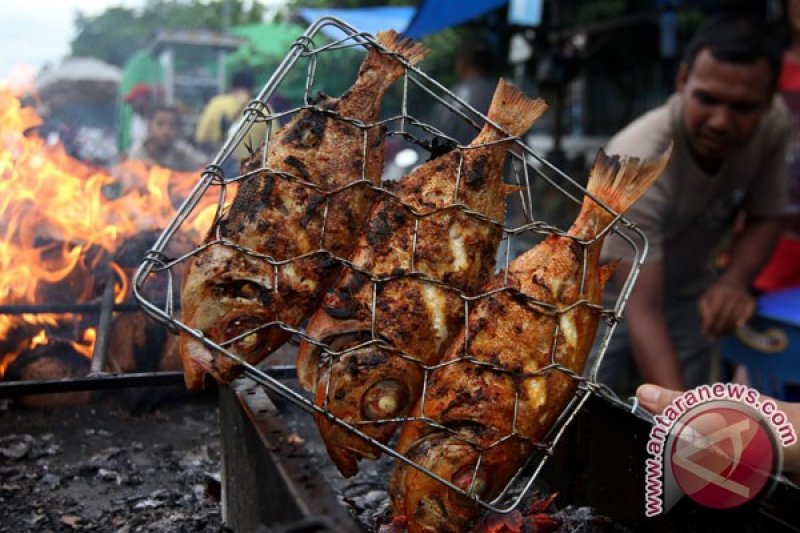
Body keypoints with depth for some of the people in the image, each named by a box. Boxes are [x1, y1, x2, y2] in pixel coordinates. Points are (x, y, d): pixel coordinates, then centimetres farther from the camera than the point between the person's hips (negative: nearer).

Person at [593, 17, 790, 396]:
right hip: (612, 297, -4)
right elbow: (642, 309, -41)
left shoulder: (774, 122, -22)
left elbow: (764, 218, -5)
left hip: (689, 292, 5)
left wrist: (734, 281, -27)